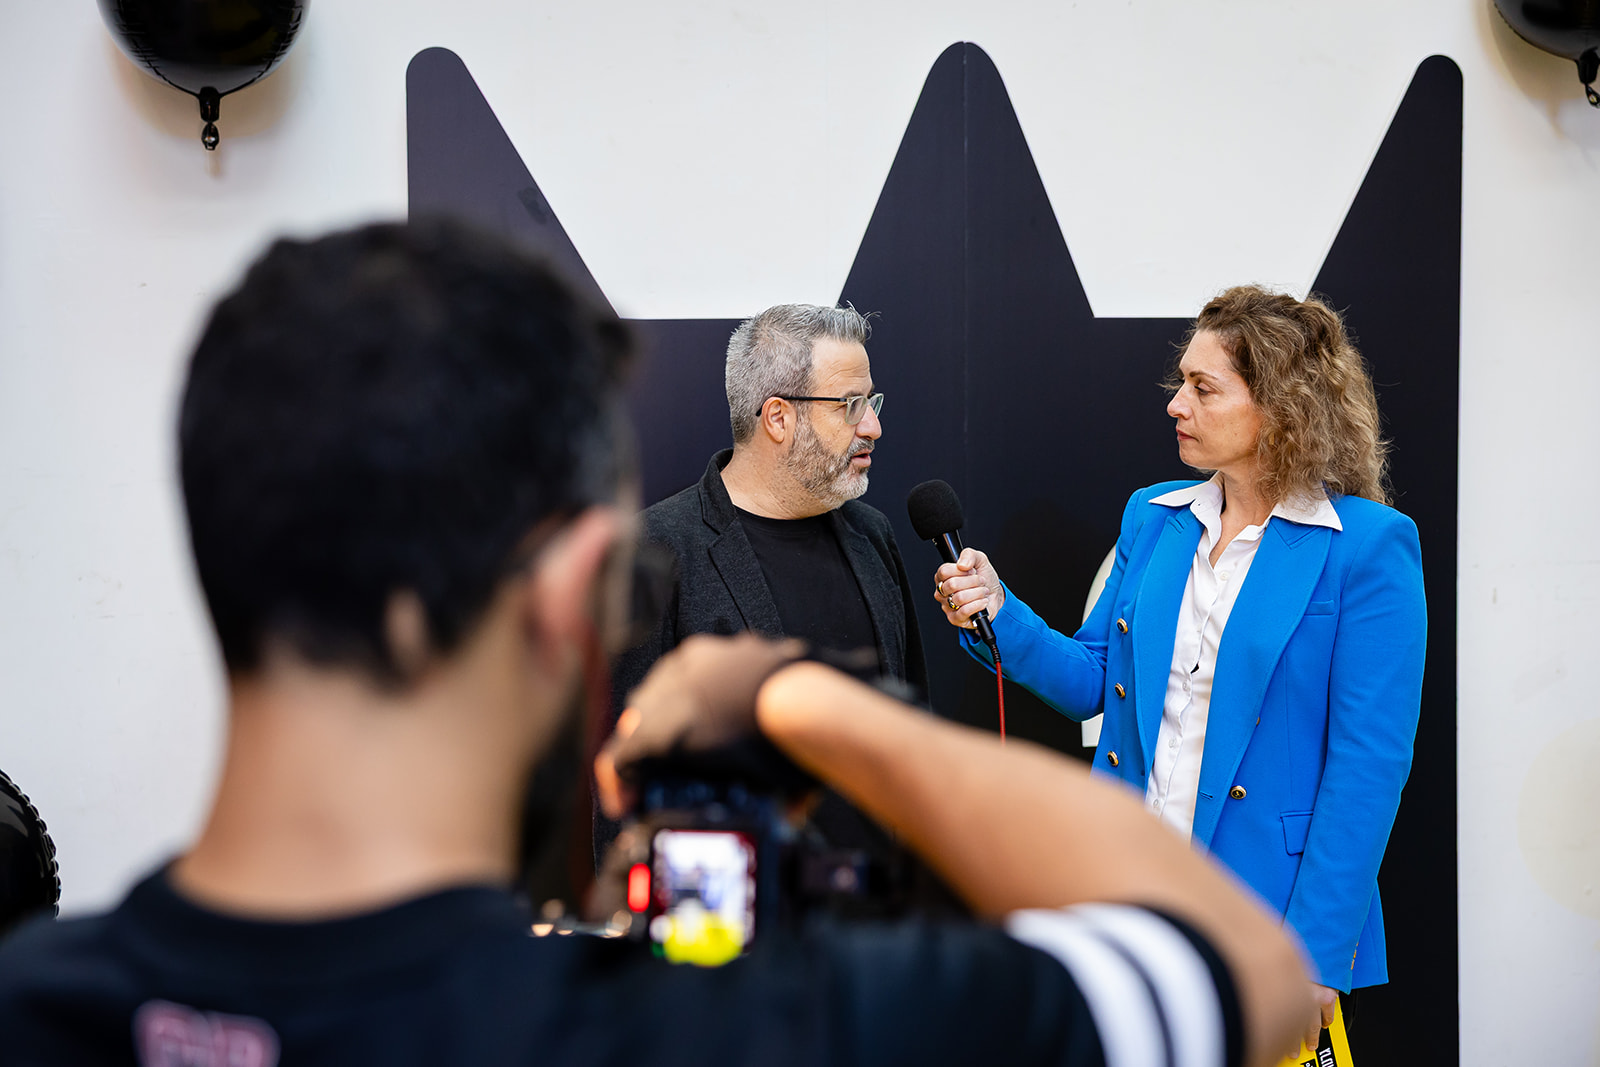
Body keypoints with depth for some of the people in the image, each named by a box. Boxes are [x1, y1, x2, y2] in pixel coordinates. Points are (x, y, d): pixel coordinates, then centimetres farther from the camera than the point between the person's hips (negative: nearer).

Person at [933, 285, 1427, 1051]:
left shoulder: (1368, 548, -10)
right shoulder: (1152, 517, 9)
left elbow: (1369, 764, -13)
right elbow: (1094, 679, 14)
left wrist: (1313, 958, -16)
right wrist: (1000, 614, -4)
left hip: (1265, 910, -5)